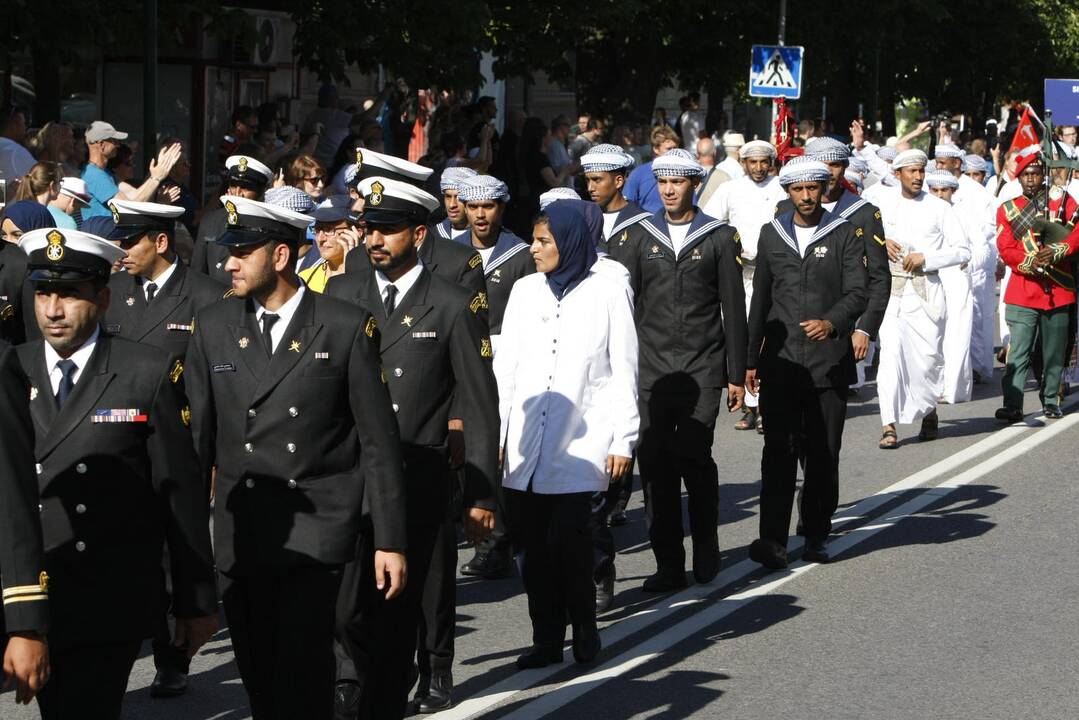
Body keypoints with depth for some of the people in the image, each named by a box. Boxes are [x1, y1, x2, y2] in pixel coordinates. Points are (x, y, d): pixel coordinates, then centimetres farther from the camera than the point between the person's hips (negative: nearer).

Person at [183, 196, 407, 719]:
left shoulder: (345, 328, -2)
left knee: (302, 676, -16)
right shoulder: (213, 327, 8)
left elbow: (378, 441, -1)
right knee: (258, 678, 8)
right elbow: (196, 438, 9)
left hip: (317, 532, -4)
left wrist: (390, 540, -3)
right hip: (240, 534, 4)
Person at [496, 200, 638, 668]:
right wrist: (493, 435, 9)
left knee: (567, 538, -11)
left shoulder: (608, 294, 1)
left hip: (580, 445, -4)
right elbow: (504, 366, 13)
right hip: (525, 445, 4)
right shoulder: (525, 291, 11)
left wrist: (623, 440, -1)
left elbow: (624, 372, 2)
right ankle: (546, 638, 10)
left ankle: (583, 628, 8)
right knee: (532, 546, 1)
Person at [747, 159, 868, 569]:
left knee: (824, 454, 3)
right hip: (780, 362, 1)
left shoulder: (845, 235, 5)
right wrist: (751, 359, 14)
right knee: (779, 451, -9)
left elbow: (857, 292, -4)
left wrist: (831, 322, -24)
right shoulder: (772, 235, 13)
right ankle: (773, 539, -14)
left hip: (828, 362, -1)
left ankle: (817, 535, 14)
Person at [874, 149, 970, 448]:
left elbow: (963, 250, 1)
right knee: (890, 353, -12)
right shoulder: (882, 204, 9)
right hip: (891, 290, 0)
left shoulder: (939, 208, 4)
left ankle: (929, 411, 26)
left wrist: (926, 258, -11)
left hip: (927, 290, 0)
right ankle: (889, 425, -13)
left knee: (928, 356, -1)